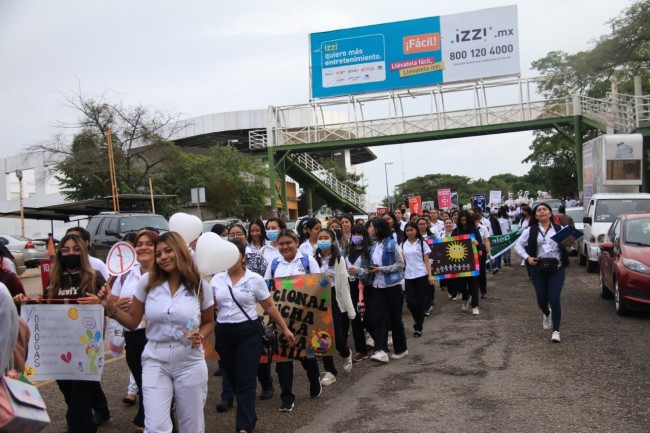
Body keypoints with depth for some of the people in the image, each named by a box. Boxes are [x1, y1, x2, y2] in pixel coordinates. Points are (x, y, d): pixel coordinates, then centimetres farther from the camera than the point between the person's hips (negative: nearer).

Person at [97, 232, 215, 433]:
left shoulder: (200, 286, -5)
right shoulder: (147, 283, -3)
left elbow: (209, 322, 9)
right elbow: (132, 322, 4)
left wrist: (200, 336, -11)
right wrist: (111, 307, -12)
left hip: (189, 363, 0)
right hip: (155, 361, 0)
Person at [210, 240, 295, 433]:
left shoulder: (254, 279, -4)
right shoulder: (216, 279, 4)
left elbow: (270, 306, 2)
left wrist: (285, 329, 2)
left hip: (248, 333, -4)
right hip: (223, 334, 4)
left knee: (245, 380, -6)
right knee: (233, 379, 13)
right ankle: (248, 417, 32)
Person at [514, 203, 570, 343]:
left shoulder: (559, 229, 5)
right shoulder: (530, 230, 3)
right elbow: (518, 245, 4)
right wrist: (527, 257, -11)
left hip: (557, 269, -1)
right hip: (538, 270, 1)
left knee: (554, 299, -9)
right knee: (542, 300, 10)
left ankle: (556, 330, 1)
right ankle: (547, 314, 45)